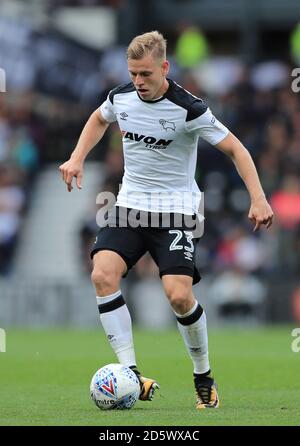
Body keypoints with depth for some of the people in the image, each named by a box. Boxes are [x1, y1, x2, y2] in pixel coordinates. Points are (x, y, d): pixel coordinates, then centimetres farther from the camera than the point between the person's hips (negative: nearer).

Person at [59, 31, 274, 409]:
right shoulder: (121, 97, -1)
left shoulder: (189, 109, -16)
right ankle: (131, 375, -21)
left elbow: (234, 148, -8)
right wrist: (77, 158, 12)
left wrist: (258, 199, -17)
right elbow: (99, 119, 24)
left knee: (179, 294, -19)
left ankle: (204, 376, 7)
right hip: (130, 204, 4)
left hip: (175, 208, -4)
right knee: (103, 275, -21)